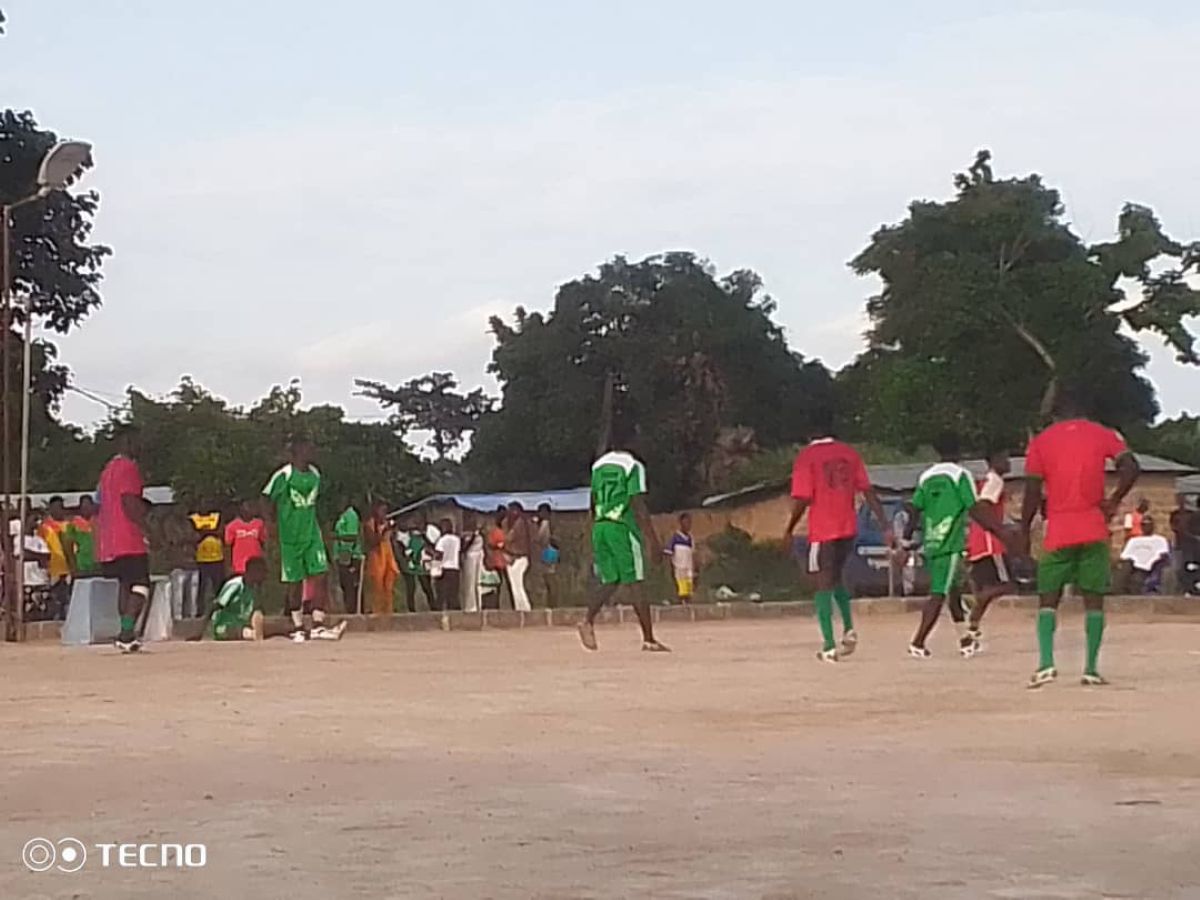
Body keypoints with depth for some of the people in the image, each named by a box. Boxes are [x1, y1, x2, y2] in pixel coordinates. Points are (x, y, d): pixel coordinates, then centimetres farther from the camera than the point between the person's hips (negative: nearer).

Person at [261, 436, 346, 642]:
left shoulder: (315, 474, 5)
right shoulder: (284, 475, -13)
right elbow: (267, 500, -6)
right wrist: (274, 528, -5)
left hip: (312, 533, 5)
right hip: (291, 536, -5)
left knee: (320, 576, -8)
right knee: (295, 582, 4)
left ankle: (317, 627, -9)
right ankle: (298, 628, 15)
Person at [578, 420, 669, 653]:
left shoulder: (598, 465, 13)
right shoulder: (633, 465, -7)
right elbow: (638, 505, -13)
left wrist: (595, 540, 26)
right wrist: (653, 540, -12)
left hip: (599, 528, 6)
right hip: (623, 528, -6)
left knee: (610, 581, 11)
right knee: (636, 583, -1)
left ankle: (588, 620, -11)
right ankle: (648, 639, 0)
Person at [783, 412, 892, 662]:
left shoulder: (806, 457, -8)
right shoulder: (849, 453, 5)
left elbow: (802, 499, -13)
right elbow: (868, 491, 4)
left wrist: (789, 531, -2)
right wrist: (885, 525, 6)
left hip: (822, 531, -4)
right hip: (848, 528, 5)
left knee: (824, 585, 1)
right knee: (837, 577, 23)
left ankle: (829, 646, -5)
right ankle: (848, 629, 8)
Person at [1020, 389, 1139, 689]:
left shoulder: (1041, 442, 4)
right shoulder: (1102, 434, 7)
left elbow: (1033, 491, 0)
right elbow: (1130, 467, -6)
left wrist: (1024, 531, 8)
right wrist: (1114, 500, 5)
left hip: (1058, 534, -1)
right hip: (1094, 533, 1)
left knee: (1048, 599, 4)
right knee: (1094, 600, 7)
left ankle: (1046, 663, -14)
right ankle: (1091, 668, 2)